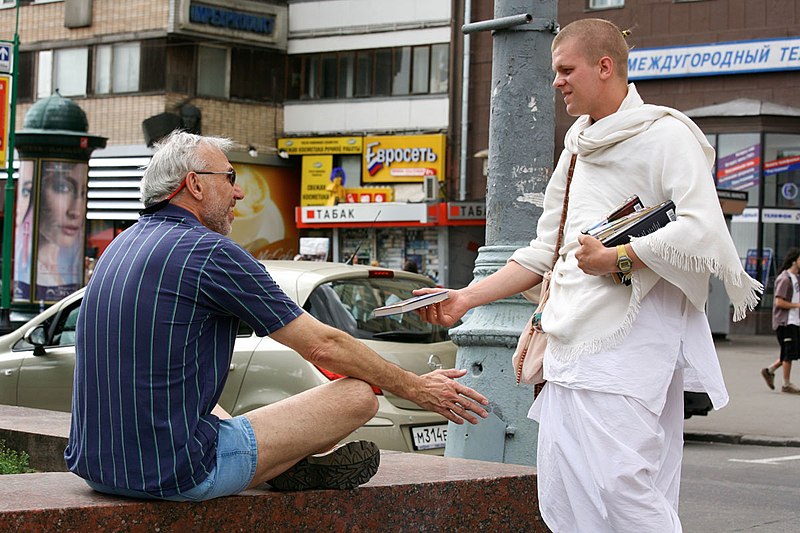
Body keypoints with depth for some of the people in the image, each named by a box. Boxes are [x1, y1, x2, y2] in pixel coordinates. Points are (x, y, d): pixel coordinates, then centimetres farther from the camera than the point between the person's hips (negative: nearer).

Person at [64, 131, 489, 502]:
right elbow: (323, 347, -6)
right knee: (359, 394, -2)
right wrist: (417, 389, 7)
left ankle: (285, 466, 37)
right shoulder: (210, 253, -12)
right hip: (174, 473, -9)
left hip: (92, 464, 9)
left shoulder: (122, 244, 13)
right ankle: (291, 468, 27)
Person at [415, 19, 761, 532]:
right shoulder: (577, 150, 24)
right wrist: (467, 297, 17)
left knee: (620, 486, -19)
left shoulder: (665, 134, -2)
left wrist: (616, 258, -12)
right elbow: (546, 252, 26)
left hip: (630, 338, -8)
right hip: (572, 344, 8)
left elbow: (703, 230, -17)